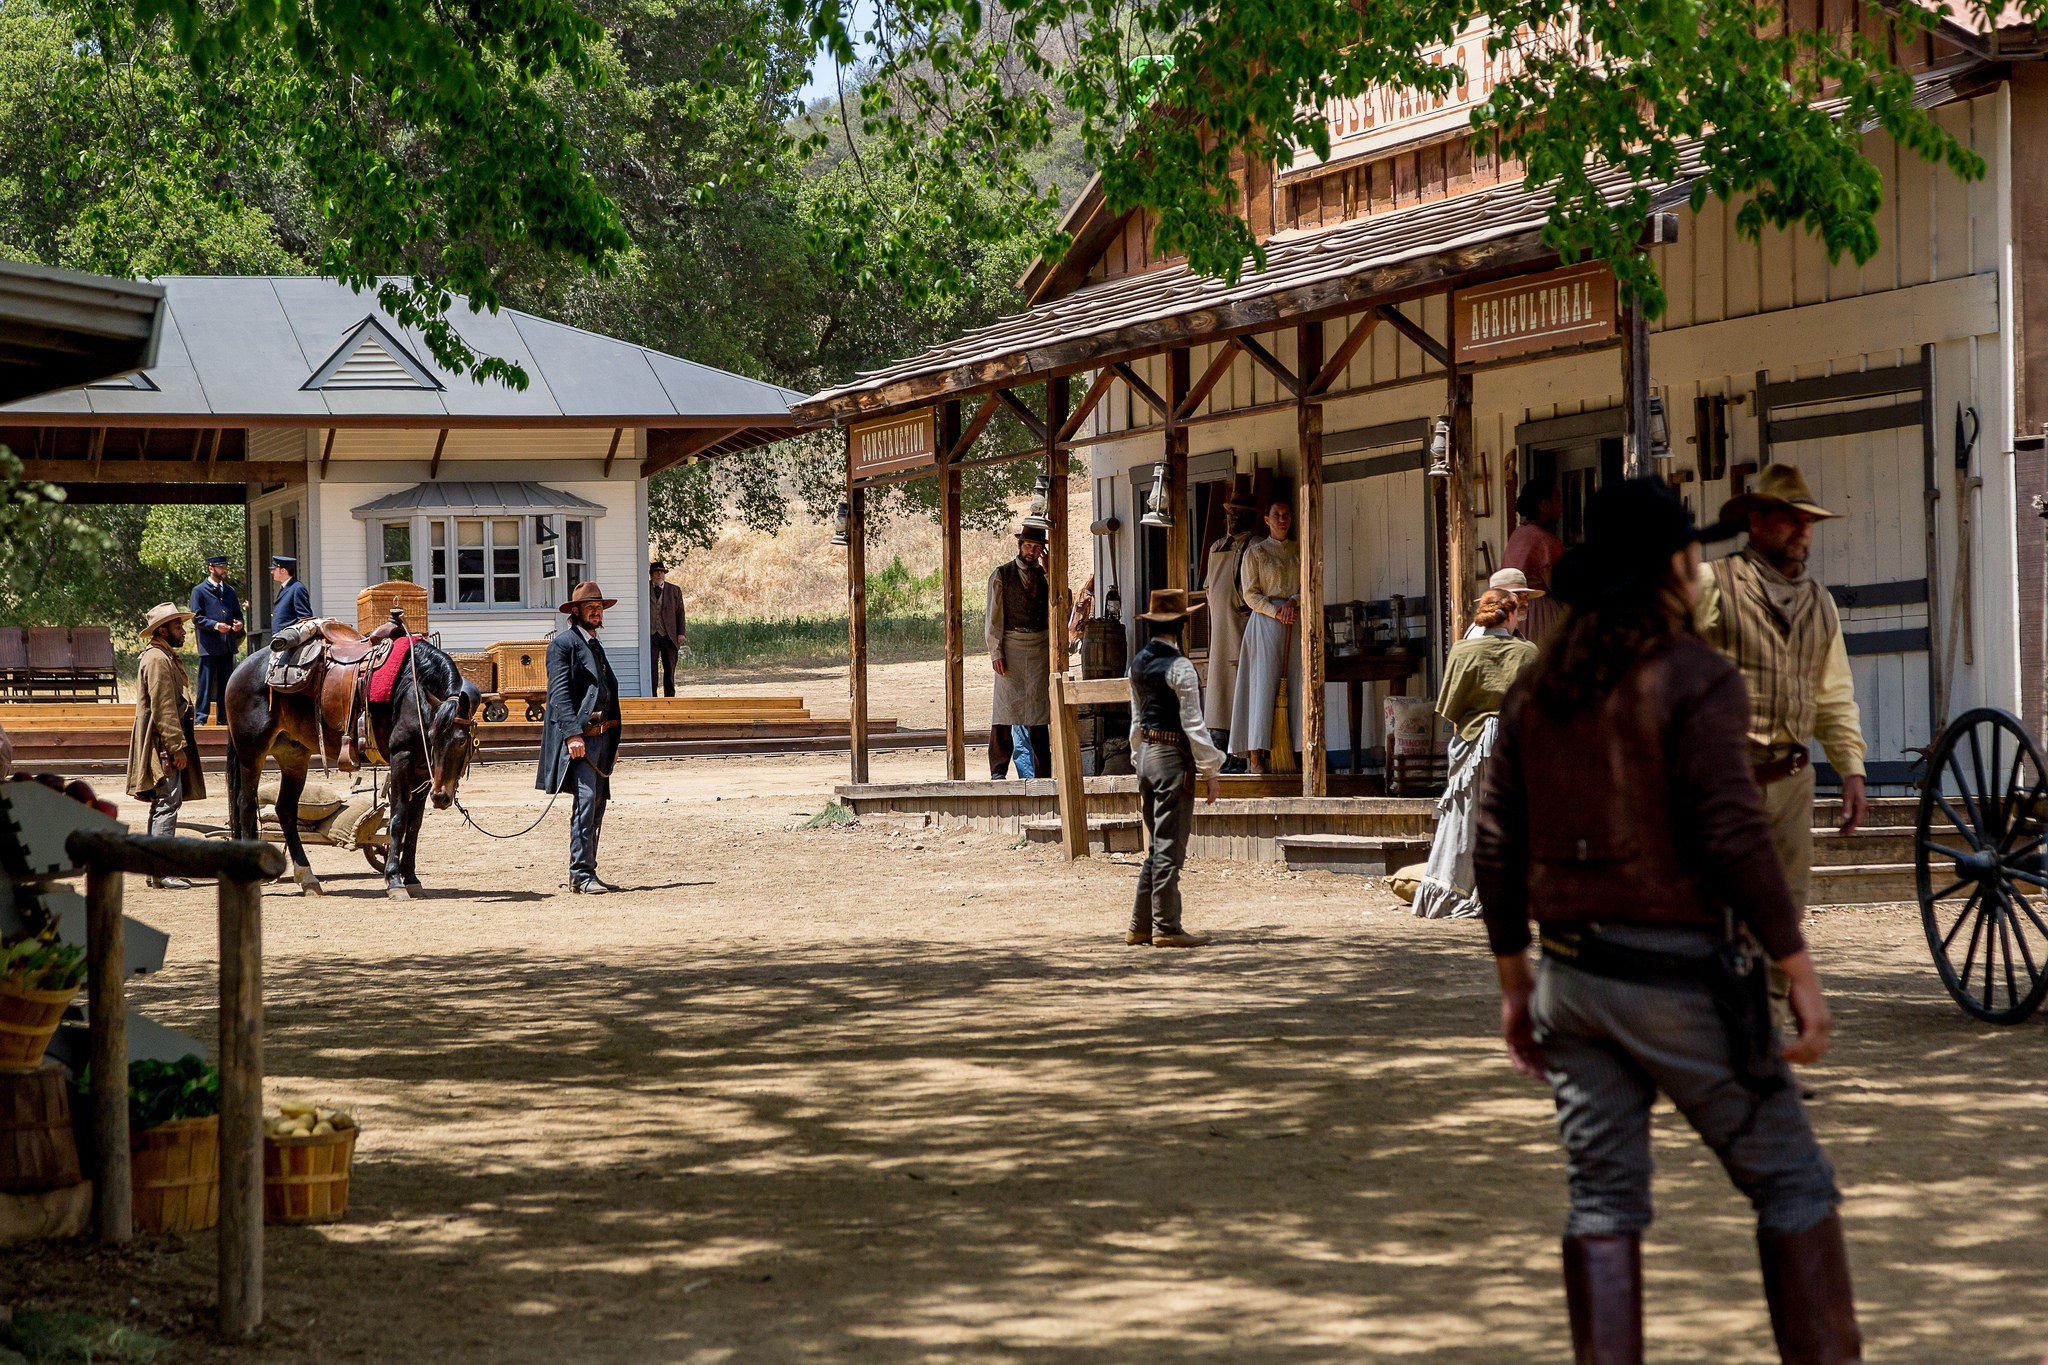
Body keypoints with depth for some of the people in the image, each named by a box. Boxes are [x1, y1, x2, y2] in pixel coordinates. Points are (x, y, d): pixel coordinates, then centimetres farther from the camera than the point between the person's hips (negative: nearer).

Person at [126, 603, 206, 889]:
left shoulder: (165, 657, 20)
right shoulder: (158, 659, -14)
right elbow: (163, 709, -21)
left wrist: (178, 745, 23)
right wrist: (178, 747, -22)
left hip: (165, 748, 11)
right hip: (163, 746, -11)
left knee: (163, 804, 13)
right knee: (168, 803, -12)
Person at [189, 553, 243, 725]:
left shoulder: (230, 590, 17)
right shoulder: (199, 591, -1)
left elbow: (237, 613, 22)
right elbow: (196, 617, -7)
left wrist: (239, 624, -2)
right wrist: (215, 625, -21)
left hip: (227, 645, 6)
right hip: (209, 645, -6)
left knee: (225, 683, 8)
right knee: (206, 682, -6)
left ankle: (223, 717, 13)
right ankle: (201, 717, -4)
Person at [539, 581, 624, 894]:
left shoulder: (595, 646, 22)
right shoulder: (563, 643, -5)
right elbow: (559, 692, -14)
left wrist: (613, 741, 23)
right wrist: (572, 733, -24)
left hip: (601, 736, 9)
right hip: (579, 737, -9)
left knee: (597, 806, 9)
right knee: (586, 801, -15)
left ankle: (587, 872, 14)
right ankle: (580, 874, -16)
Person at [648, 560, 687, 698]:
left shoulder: (674, 590, 10)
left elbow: (680, 612, 9)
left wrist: (681, 633, -1)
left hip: (669, 636, 1)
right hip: (651, 635, -1)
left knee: (669, 670, 4)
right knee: (651, 669, -3)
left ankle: (669, 697, 11)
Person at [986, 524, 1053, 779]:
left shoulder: (1045, 575, 13)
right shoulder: (1002, 575, 4)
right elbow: (994, 617, 0)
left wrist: (1049, 571, -6)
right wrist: (996, 653, -8)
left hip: (1040, 646, 3)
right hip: (1011, 645, -3)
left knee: (1039, 708, 3)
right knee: (1005, 705, -7)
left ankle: (1043, 769, 5)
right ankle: (998, 770, -6)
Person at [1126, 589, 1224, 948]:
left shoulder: (1138, 664, 9)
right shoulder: (1178, 667, -15)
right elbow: (1193, 723, -15)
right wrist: (1211, 770, -9)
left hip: (1147, 754, 8)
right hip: (1174, 758, -8)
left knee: (1157, 846, 14)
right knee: (1169, 847, -4)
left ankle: (1140, 926, 14)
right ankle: (1166, 928, -2)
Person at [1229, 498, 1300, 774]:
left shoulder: (1300, 552, 15)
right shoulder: (1255, 552, 4)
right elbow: (1251, 595, -1)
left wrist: (1292, 603, -11)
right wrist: (1275, 611, -15)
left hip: (1294, 624, 4)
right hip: (1264, 624, -4)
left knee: (1292, 686, -4)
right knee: (1263, 684, -10)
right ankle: (1255, 753, -12)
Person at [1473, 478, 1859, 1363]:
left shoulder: (1537, 688, 8)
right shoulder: (1695, 677, -11)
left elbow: (1496, 848, 9)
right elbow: (1734, 837, -19)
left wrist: (1515, 987, 17)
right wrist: (1800, 975, -14)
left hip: (1573, 977, 6)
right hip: (1678, 978, -6)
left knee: (1603, 1200, 8)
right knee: (1791, 1184, 5)